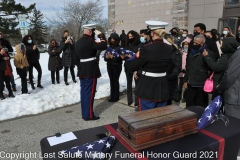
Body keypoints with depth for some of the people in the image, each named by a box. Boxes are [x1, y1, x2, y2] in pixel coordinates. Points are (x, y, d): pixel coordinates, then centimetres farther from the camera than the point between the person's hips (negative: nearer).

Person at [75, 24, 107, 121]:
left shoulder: (78, 42, 12)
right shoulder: (90, 41, -14)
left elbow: (77, 58, 15)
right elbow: (103, 46, -20)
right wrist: (101, 36, -4)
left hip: (82, 70, 8)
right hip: (91, 71, -8)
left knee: (84, 92, 12)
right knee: (89, 92, -2)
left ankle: (84, 113, 22)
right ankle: (88, 115, 5)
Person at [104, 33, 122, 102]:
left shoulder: (119, 48, -6)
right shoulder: (109, 47, 8)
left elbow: (119, 58, -15)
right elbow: (105, 58, 5)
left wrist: (112, 57, -27)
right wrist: (107, 57, -17)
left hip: (117, 66, -5)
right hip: (109, 66, 5)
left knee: (115, 81, -2)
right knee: (111, 81, 9)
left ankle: (116, 96, 8)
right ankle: (112, 95, 18)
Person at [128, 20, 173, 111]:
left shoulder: (147, 49, -18)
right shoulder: (170, 49, 0)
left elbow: (131, 68, -12)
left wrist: (137, 57, 4)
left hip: (148, 89, -5)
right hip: (163, 89, 6)